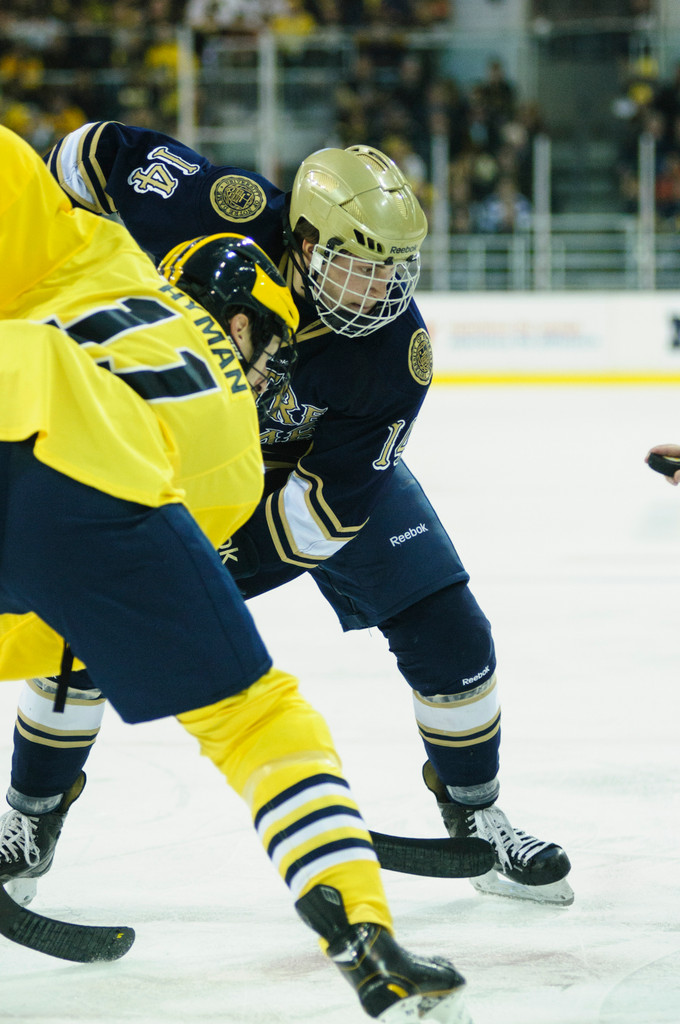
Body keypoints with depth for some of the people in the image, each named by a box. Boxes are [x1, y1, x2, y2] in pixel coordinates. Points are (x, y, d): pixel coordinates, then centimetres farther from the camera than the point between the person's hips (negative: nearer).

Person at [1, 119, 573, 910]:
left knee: (447, 635, -7)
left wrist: (214, 556, -33)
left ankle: (476, 819, 16)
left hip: (325, 459, 0)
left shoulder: (396, 352, -32)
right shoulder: (213, 213, -36)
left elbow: (330, 506, -28)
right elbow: (98, 151, -18)